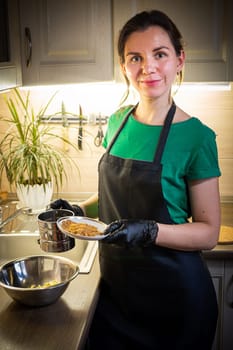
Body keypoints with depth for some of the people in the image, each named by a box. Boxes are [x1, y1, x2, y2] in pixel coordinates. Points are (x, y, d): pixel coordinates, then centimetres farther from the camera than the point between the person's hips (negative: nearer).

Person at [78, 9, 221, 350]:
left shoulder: (196, 136, -16)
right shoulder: (117, 122, 0)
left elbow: (208, 232, -13)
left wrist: (149, 231, -28)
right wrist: (79, 209, -3)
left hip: (173, 295, -4)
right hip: (115, 284, 5)